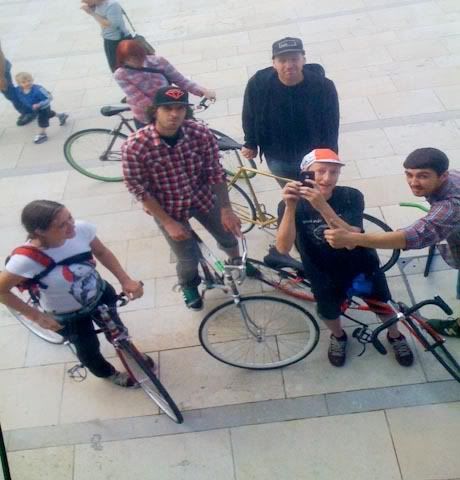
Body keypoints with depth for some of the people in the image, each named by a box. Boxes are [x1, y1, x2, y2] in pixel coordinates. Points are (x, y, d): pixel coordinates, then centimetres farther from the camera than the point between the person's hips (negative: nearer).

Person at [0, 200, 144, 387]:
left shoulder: (81, 228, -29)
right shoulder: (26, 259, -38)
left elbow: (102, 252, -10)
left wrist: (125, 280, -19)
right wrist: (36, 316, -18)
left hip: (101, 293, 3)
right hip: (67, 317, -3)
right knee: (89, 348, 23)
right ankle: (108, 373, 58)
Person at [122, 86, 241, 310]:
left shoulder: (201, 133, -23)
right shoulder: (134, 146, -29)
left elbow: (216, 173, -11)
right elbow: (140, 190, -19)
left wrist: (226, 209, -9)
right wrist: (168, 223, -17)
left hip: (203, 198, 3)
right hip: (168, 208, -2)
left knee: (229, 237, 19)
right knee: (189, 259, 6)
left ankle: (237, 263, 58)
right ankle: (188, 284, 45)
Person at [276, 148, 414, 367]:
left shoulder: (351, 196, -23)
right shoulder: (291, 204, -22)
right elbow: (283, 248, -34)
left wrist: (323, 207, -50)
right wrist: (290, 207, -48)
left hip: (361, 265, 1)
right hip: (324, 273, 0)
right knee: (328, 313, 16)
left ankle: (395, 336, 51)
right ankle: (338, 336, 52)